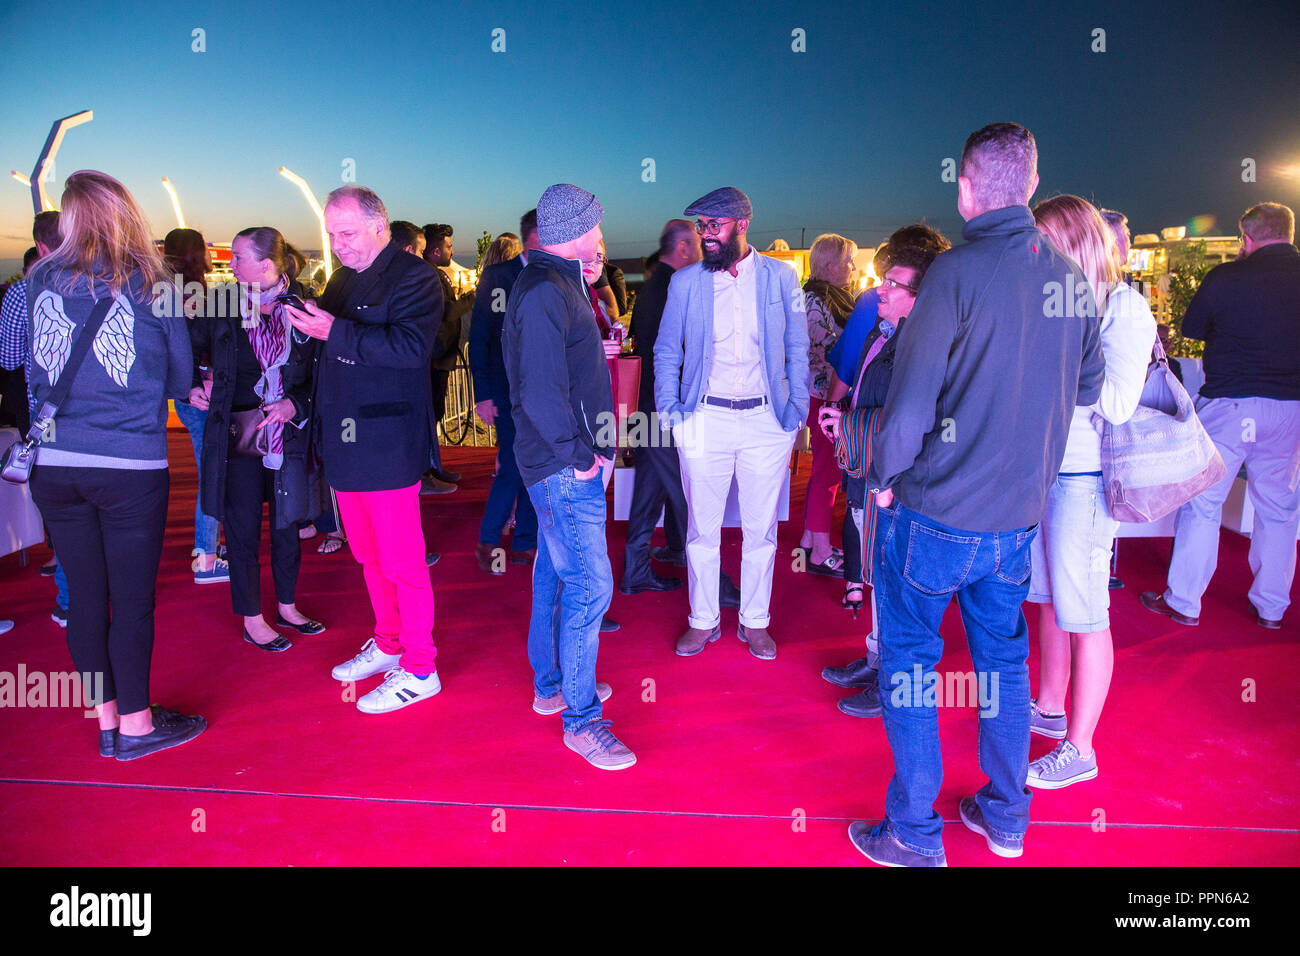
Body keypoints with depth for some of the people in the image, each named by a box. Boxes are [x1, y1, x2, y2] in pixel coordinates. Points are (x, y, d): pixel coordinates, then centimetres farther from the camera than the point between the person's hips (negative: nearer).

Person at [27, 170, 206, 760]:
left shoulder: (40, 283, 5)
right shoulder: (151, 284, -3)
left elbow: (36, 376, 12)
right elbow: (181, 379, 5)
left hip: (54, 464, 4)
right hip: (131, 467, -3)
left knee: (85, 595, 11)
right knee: (132, 599, 5)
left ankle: (107, 720, 23)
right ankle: (136, 724, 16)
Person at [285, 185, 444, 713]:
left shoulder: (414, 277, -9)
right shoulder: (342, 280, 17)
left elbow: (411, 346, -24)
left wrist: (335, 331, -26)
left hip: (387, 444, -8)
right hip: (344, 442, 9)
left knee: (401, 562, -1)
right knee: (369, 556, 18)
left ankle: (419, 670, 11)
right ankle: (388, 645, 34)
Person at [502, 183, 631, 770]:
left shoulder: (554, 283, 13)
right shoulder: (545, 293, -20)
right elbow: (541, 390, -26)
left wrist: (585, 286, 14)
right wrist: (578, 454, -19)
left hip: (565, 463, 11)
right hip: (565, 466, -11)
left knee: (556, 573, 20)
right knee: (588, 586, -5)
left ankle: (551, 684, 36)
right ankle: (581, 719, 7)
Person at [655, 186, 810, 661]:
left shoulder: (780, 278, 3)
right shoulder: (685, 282, 4)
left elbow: (797, 349, 8)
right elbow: (666, 350, 10)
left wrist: (798, 406, 1)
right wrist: (668, 404, -1)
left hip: (766, 420, 0)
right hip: (704, 419, 0)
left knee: (761, 530, 8)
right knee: (702, 529, 7)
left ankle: (755, 622, 24)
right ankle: (703, 620, 24)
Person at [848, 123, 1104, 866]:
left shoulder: (957, 273, -16)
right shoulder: (1071, 277, 2)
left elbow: (912, 398, -19)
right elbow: (1089, 387, 13)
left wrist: (883, 477, -5)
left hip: (937, 509, -6)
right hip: (1021, 509, 6)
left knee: (909, 659, 8)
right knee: (1004, 657, 19)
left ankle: (914, 834, 18)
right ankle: (1006, 817, 34)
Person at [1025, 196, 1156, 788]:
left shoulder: (1124, 307, -9)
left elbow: (1119, 404, -18)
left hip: (1083, 479, -7)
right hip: (1039, 470, 7)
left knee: (1083, 615, 1)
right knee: (1050, 601, 17)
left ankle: (1078, 750, 12)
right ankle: (1049, 709, 33)